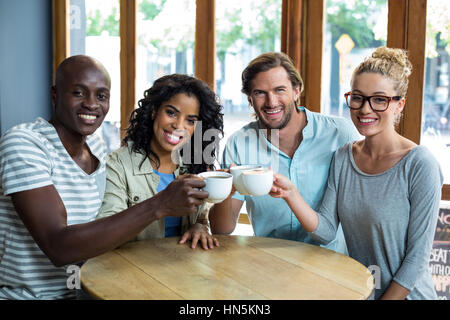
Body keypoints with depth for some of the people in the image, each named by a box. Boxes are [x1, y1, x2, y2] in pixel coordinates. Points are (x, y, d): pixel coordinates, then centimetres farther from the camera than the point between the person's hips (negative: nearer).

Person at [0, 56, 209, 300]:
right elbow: (58, 248, -25)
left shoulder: (97, 148, 5)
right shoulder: (21, 143, -15)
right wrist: (159, 206, -29)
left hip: (83, 291, 6)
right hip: (25, 293, -5)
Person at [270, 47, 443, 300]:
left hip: (405, 294, -3)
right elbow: (327, 230, -3)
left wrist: (388, 299, -12)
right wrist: (291, 193, -17)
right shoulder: (343, 158, 2)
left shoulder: (420, 165, -14)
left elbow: (418, 253, -13)